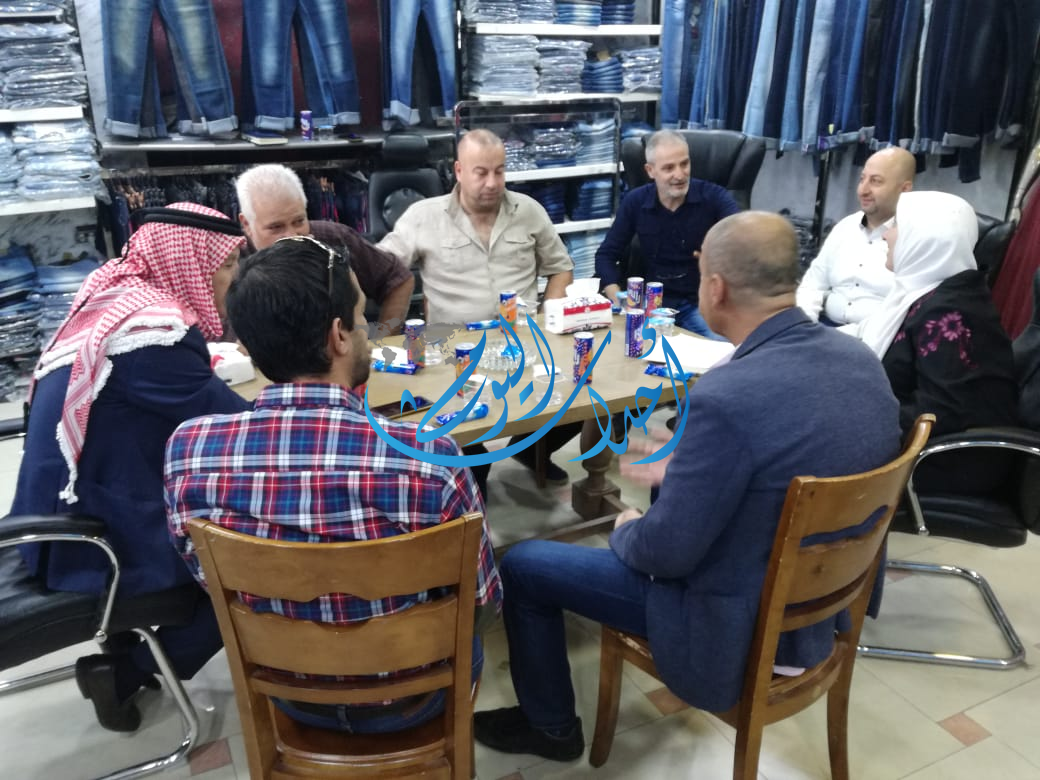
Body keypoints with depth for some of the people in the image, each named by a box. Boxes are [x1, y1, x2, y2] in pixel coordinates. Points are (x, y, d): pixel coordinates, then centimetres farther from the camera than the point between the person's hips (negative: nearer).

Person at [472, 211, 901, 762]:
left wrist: (626, 530, -1)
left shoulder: (727, 396, -33)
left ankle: (550, 725, 30)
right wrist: (684, 469, 11)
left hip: (736, 623, -8)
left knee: (521, 565, 5)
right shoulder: (861, 359, -7)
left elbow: (665, 552, -24)